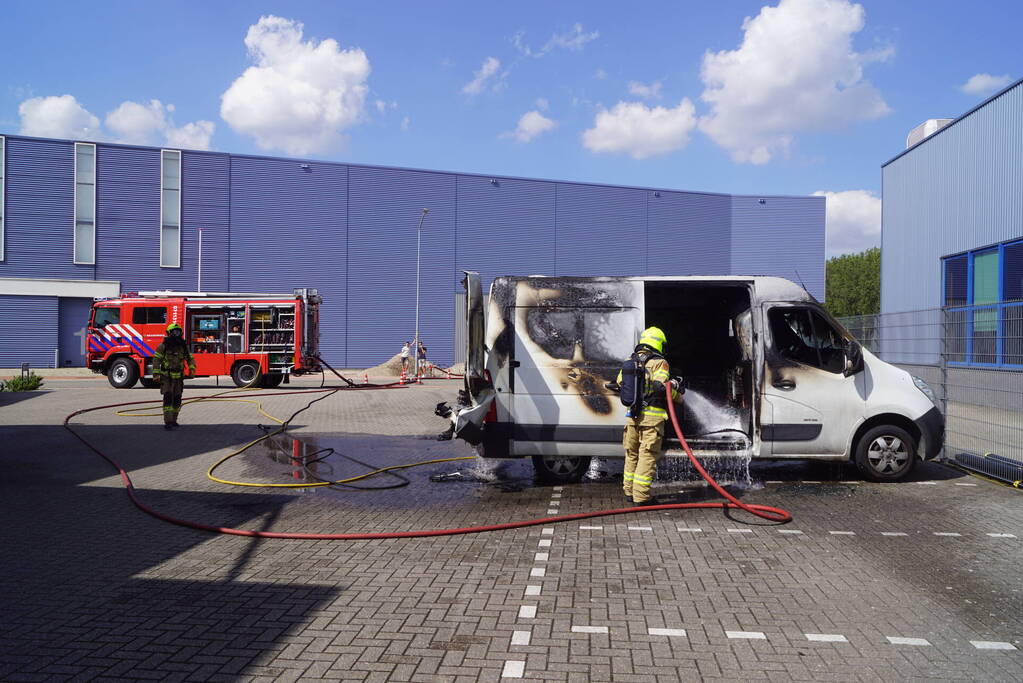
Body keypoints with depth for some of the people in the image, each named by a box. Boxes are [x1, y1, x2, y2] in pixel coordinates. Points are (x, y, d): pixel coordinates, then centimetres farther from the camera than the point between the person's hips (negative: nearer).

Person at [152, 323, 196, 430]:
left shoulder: (183, 346, 5)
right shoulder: (163, 346, -8)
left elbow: (190, 358, 11)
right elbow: (156, 360, -8)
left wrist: (192, 368, -7)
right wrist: (156, 374, -15)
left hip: (178, 378, 5)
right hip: (166, 377, -5)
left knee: (177, 400, 8)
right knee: (168, 398, -16)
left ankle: (173, 420, 23)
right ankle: (167, 422, -20)